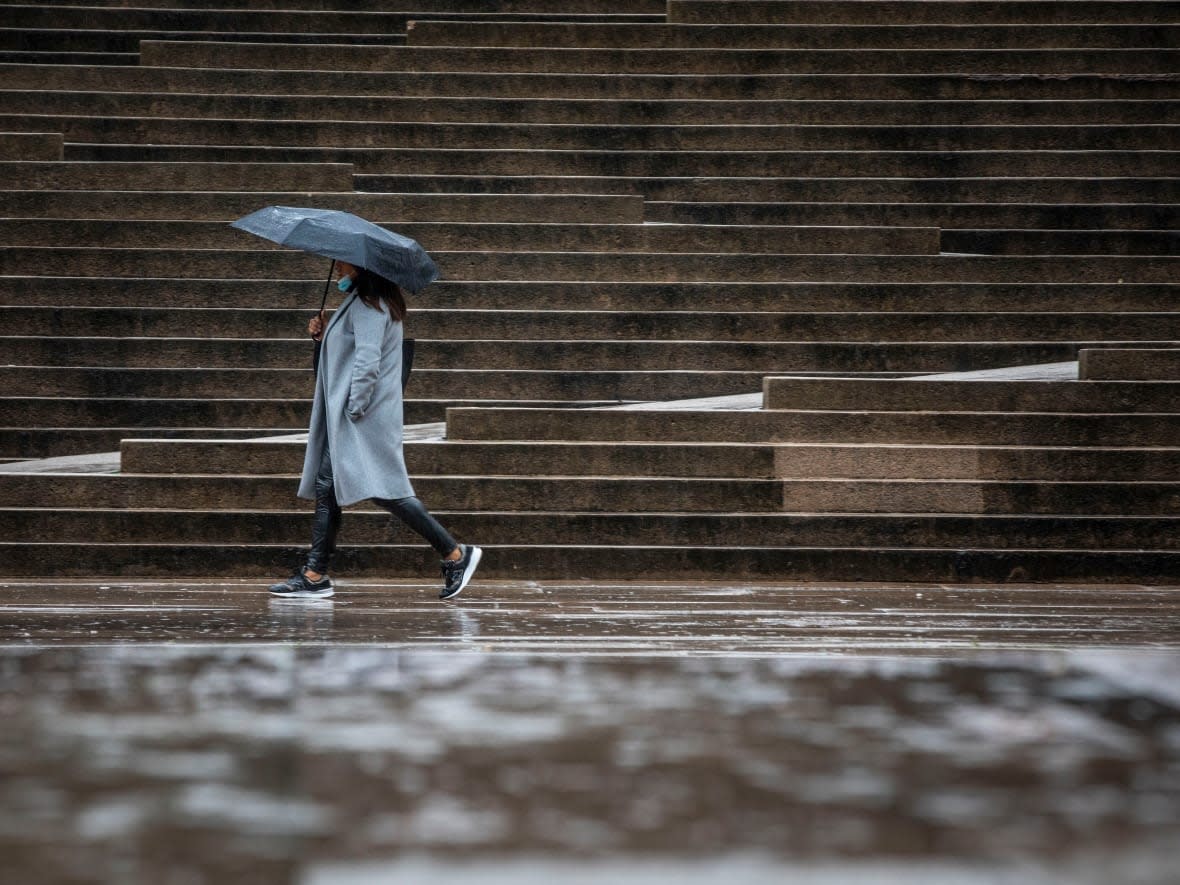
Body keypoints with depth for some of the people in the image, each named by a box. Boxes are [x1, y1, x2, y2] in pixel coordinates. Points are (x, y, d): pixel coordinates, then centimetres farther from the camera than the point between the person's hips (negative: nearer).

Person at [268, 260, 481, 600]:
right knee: (326, 487, 8)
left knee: (383, 488, -12)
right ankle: (315, 575, 8)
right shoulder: (358, 302, 18)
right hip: (342, 418, 11)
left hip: (363, 419, -11)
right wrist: (324, 335, 9)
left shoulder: (368, 305, -15)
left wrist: (354, 408, -20)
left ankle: (455, 554, -7)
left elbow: (367, 361, -23)